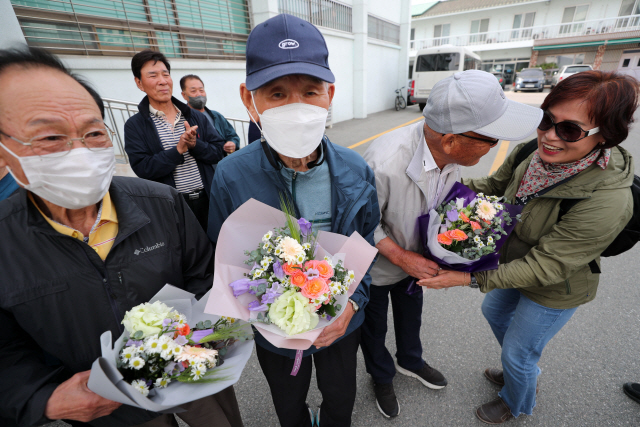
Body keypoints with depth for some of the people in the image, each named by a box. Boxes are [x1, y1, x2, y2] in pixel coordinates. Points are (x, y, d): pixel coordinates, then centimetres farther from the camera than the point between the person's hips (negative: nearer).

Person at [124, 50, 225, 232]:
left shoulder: (197, 117, 8)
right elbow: (142, 169, -11)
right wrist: (179, 149, -20)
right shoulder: (135, 126, -1)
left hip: (208, 200, 3)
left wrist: (195, 144, -15)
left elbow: (219, 152, 3)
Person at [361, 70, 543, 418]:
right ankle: (382, 377, 56)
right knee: (374, 326, 22)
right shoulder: (384, 164, -42)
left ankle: (410, 361, 63)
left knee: (411, 313, 31)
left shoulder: (449, 152, -19)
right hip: (377, 267, -5)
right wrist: (402, 257, -26)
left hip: (416, 258, 6)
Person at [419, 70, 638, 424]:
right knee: (494, 311, 31)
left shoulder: (607, 202, -38)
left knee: (517, 353, 15)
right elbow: (494, 185, -3)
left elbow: (544, 267, -33)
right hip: (514, 261, 7)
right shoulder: (532, 153, -20)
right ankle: (523, 373, 62)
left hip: (554, 292, -7)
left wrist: (470, 278, -37)